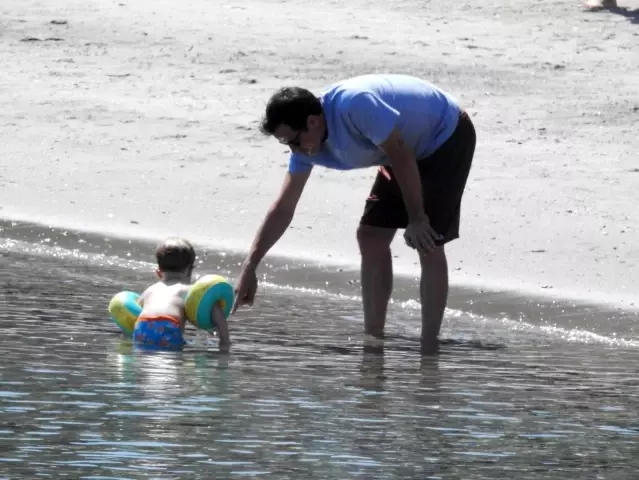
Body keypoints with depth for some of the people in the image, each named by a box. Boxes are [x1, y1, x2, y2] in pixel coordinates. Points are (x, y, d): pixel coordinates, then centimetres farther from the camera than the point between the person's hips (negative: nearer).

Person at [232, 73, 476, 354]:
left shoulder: (355, 105, -35)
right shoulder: (305, 143, -8)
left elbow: (401, 156, -28)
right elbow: (283, 209, -3)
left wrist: (416, 219, -21)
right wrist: (249, 268, -7)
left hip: (448, 137, -9)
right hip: (413, 147, 9)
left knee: (428, 243, -15)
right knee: (371, 237, 3)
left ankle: (429, 350, -12)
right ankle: (373, 340, 12)